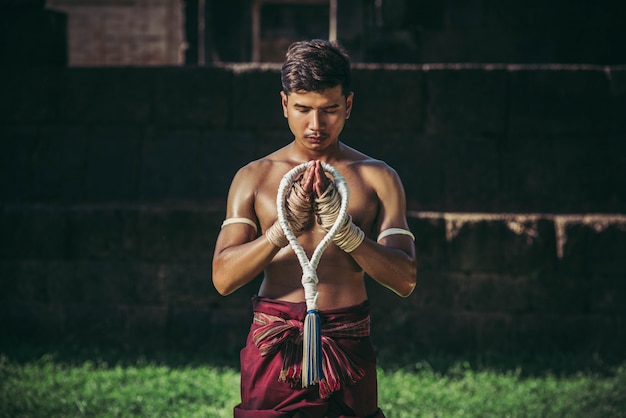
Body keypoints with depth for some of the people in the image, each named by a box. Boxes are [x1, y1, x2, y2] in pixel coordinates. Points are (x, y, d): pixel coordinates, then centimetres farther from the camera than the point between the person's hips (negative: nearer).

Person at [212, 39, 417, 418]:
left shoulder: (378, 179, 5)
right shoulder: (255, 178, 6)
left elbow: (405, 280, -5)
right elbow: (223, 278, -4)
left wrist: (345, 230, -19)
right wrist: (283, 228, -19)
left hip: (348, 348, 0)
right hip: (273, 349, 0)